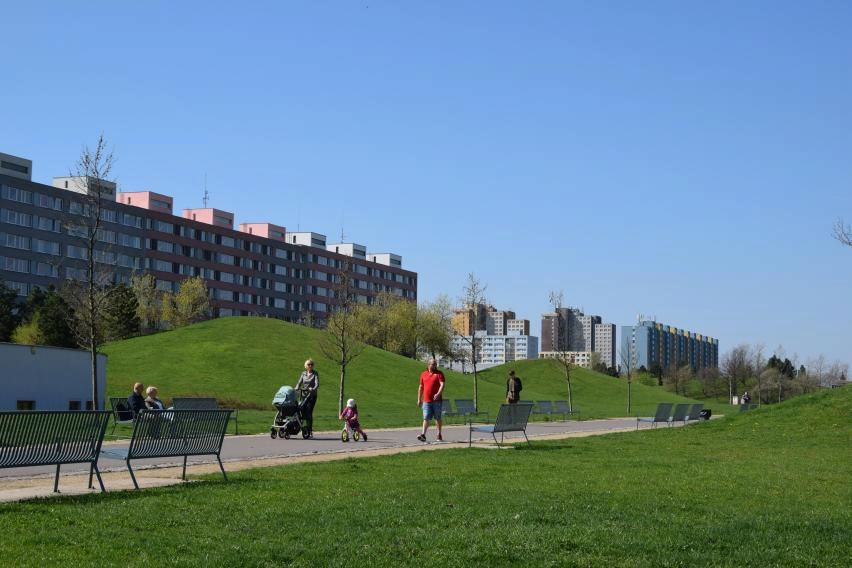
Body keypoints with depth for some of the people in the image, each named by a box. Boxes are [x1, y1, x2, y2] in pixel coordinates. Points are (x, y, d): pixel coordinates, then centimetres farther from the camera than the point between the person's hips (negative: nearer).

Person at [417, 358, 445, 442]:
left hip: (436, 400, -2)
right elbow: (421, 387, 18)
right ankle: (423, 435, -14)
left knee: (437, 418, 8)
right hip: (426, 401, 2)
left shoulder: (439, 374, 1)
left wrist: (438, 394, -28)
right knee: (426, 418, -6)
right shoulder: (423, 374, 12)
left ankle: (439, 435, 19)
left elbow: (442, 385, -12)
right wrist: (419, 399, 16)